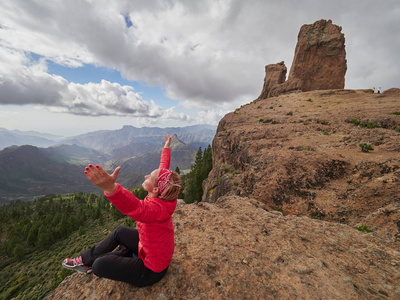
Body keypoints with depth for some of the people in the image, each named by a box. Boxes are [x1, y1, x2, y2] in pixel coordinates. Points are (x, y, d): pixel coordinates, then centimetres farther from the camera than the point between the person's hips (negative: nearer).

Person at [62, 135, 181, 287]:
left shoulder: (157, 209, -39)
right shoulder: (161, 196, -16)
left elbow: (136, 208, -61)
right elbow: (163, 169, -3)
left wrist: (111, 188, -77)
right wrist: (166, 147, 10)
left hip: (151, 270, -8)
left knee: (99, 265, -8)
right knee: (119, 231, 17)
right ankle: (85, 259, 36)